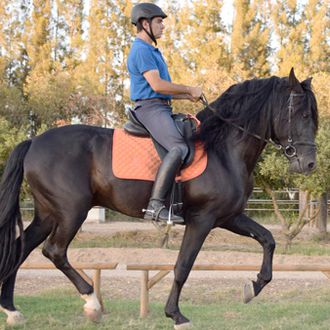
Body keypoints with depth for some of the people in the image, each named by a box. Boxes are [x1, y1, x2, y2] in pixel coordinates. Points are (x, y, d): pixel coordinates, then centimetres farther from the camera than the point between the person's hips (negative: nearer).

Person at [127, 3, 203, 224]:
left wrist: (189, 96, 15)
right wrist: (189, 89, -9)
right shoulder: (141, 50, -10)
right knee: (179, 148, -30)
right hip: (150, 108, -11)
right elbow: (157, 85, -20)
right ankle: (156, 205, -37)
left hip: (163, 108, 11)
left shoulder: (152, 51, 24)